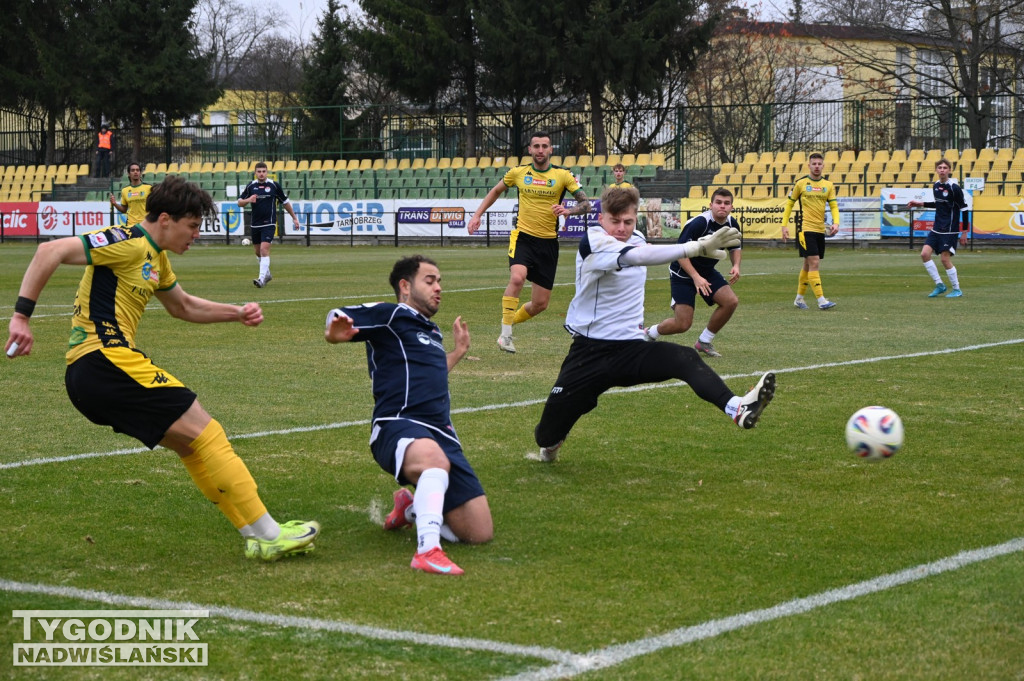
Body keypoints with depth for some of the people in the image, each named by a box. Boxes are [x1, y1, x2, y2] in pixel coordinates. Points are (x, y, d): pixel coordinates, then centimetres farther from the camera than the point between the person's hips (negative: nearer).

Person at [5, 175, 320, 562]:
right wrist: (22, 315, -24)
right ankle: (268, 536, -4)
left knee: (190, 444, 14)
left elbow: (183, 306, 38)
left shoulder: (155, 258, 21)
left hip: (89, 377, 11)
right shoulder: (130, 243, -10)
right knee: (205, 432, -7)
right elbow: (51, 252, -19)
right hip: (106, 358, -11)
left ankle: (257, 535, 16)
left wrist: (237, 313, 25)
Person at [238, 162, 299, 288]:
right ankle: (267, 274, 35)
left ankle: (262, 278, -20)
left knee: (264, 249, -17)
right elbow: (240, 202, 7)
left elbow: (285, 202, 8)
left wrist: (294, 217, 11)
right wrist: (248, 200, -16)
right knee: (258, 251, 14)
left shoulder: (274, 185, -3)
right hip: (255, 224, 4)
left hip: (269, 223, -4)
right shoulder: (250, 186, 4)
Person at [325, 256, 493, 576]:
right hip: (398, 427, -8)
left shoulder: (431, 332, 30)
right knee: (435, 458, -45)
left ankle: (411, 509, 27)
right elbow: (336, 321, -5)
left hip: (441, 435, 8)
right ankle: (427, 551, -50)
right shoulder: (390, 315, 6)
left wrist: (458, 351, 44)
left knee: (480, 533, 1)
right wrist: (335, 332, -28)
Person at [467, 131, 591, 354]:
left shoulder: (563, 175, -3)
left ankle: (509, 322, 32)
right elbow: (496, 191, 20)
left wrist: (568, 210, -25)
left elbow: (586, 203, -5)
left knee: (540, 304, 3)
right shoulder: (518, 172, 1)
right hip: (522, 236, -1)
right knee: (517, 277, -31)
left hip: (548, 241, 1)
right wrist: (477, 215, 12)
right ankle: (505, 334, -21)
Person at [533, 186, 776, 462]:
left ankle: (737, 409, -48)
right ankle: (549, 445, 39)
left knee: (686, 359, -26)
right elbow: (638, 256, -38)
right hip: (589, 354, -5)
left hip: (632, 349, 5)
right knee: (548, 436, 1)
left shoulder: (637, 239, 6)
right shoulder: (593, 243, -19)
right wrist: (697, 247, -50)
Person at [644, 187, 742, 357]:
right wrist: (696, 277, -36)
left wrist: (736, 265, -8)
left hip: (707, 272, 7)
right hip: (682, 273, -7)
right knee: (683, 324, -13)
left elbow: (735, 248, 14)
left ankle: (704, 342, 4)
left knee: (731, 301, -15)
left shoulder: (732, 224, -5)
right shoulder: (700, 223, -26)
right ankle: (649, 334, 19)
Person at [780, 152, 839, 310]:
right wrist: (784, 225, 1)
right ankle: (821, 300, -16)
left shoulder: (828, 185, 9)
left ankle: (799, 298, 25)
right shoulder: (801, 183, -1)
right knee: (814, 263, -14)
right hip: (805, 229, -5)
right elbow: (789, 203, 6)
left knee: (808, 265, 13)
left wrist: (836, 223, -10)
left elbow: (834, 206, 8)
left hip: (820, 230, 5)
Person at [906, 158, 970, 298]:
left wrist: (964, 232, -12)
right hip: (937, 228, 7)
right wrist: (922, 204, 17)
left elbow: (964, 209, -11)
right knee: (925, 254, -4)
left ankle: (957, 290, 9)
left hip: (949, 230, -7)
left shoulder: (954, 188, -14)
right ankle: (939, 285, 8)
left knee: (945, 259, -7)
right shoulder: (936, 185, 8)